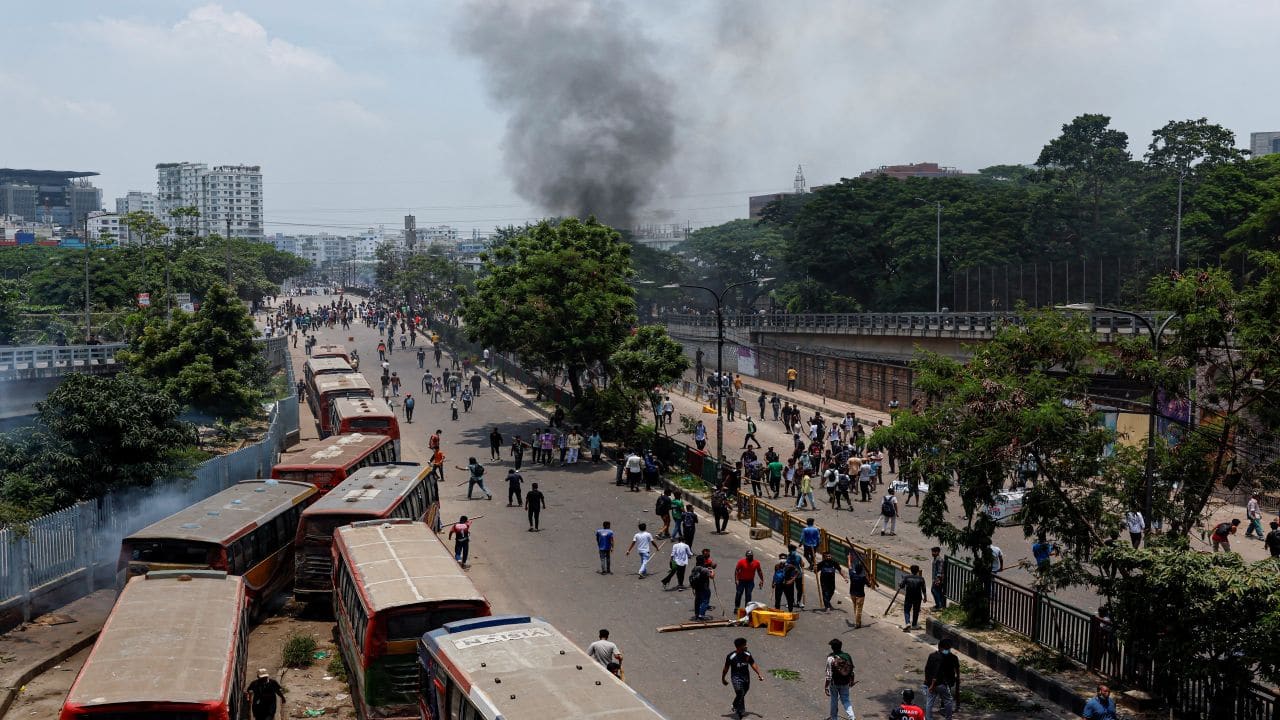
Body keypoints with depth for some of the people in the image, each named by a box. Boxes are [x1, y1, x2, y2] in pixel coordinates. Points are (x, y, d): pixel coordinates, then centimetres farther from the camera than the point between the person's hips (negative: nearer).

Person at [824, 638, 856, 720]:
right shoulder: (847, 656, -7)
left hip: (834, 683, -3)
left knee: (834, 701, 17)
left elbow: (829, 674, -20)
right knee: (845, 700, 16)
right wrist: (851, 681, 20)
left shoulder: (831, 658, -21)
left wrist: (826, 687, -13)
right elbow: (851, 670, 4)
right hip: (845, 683, 3)